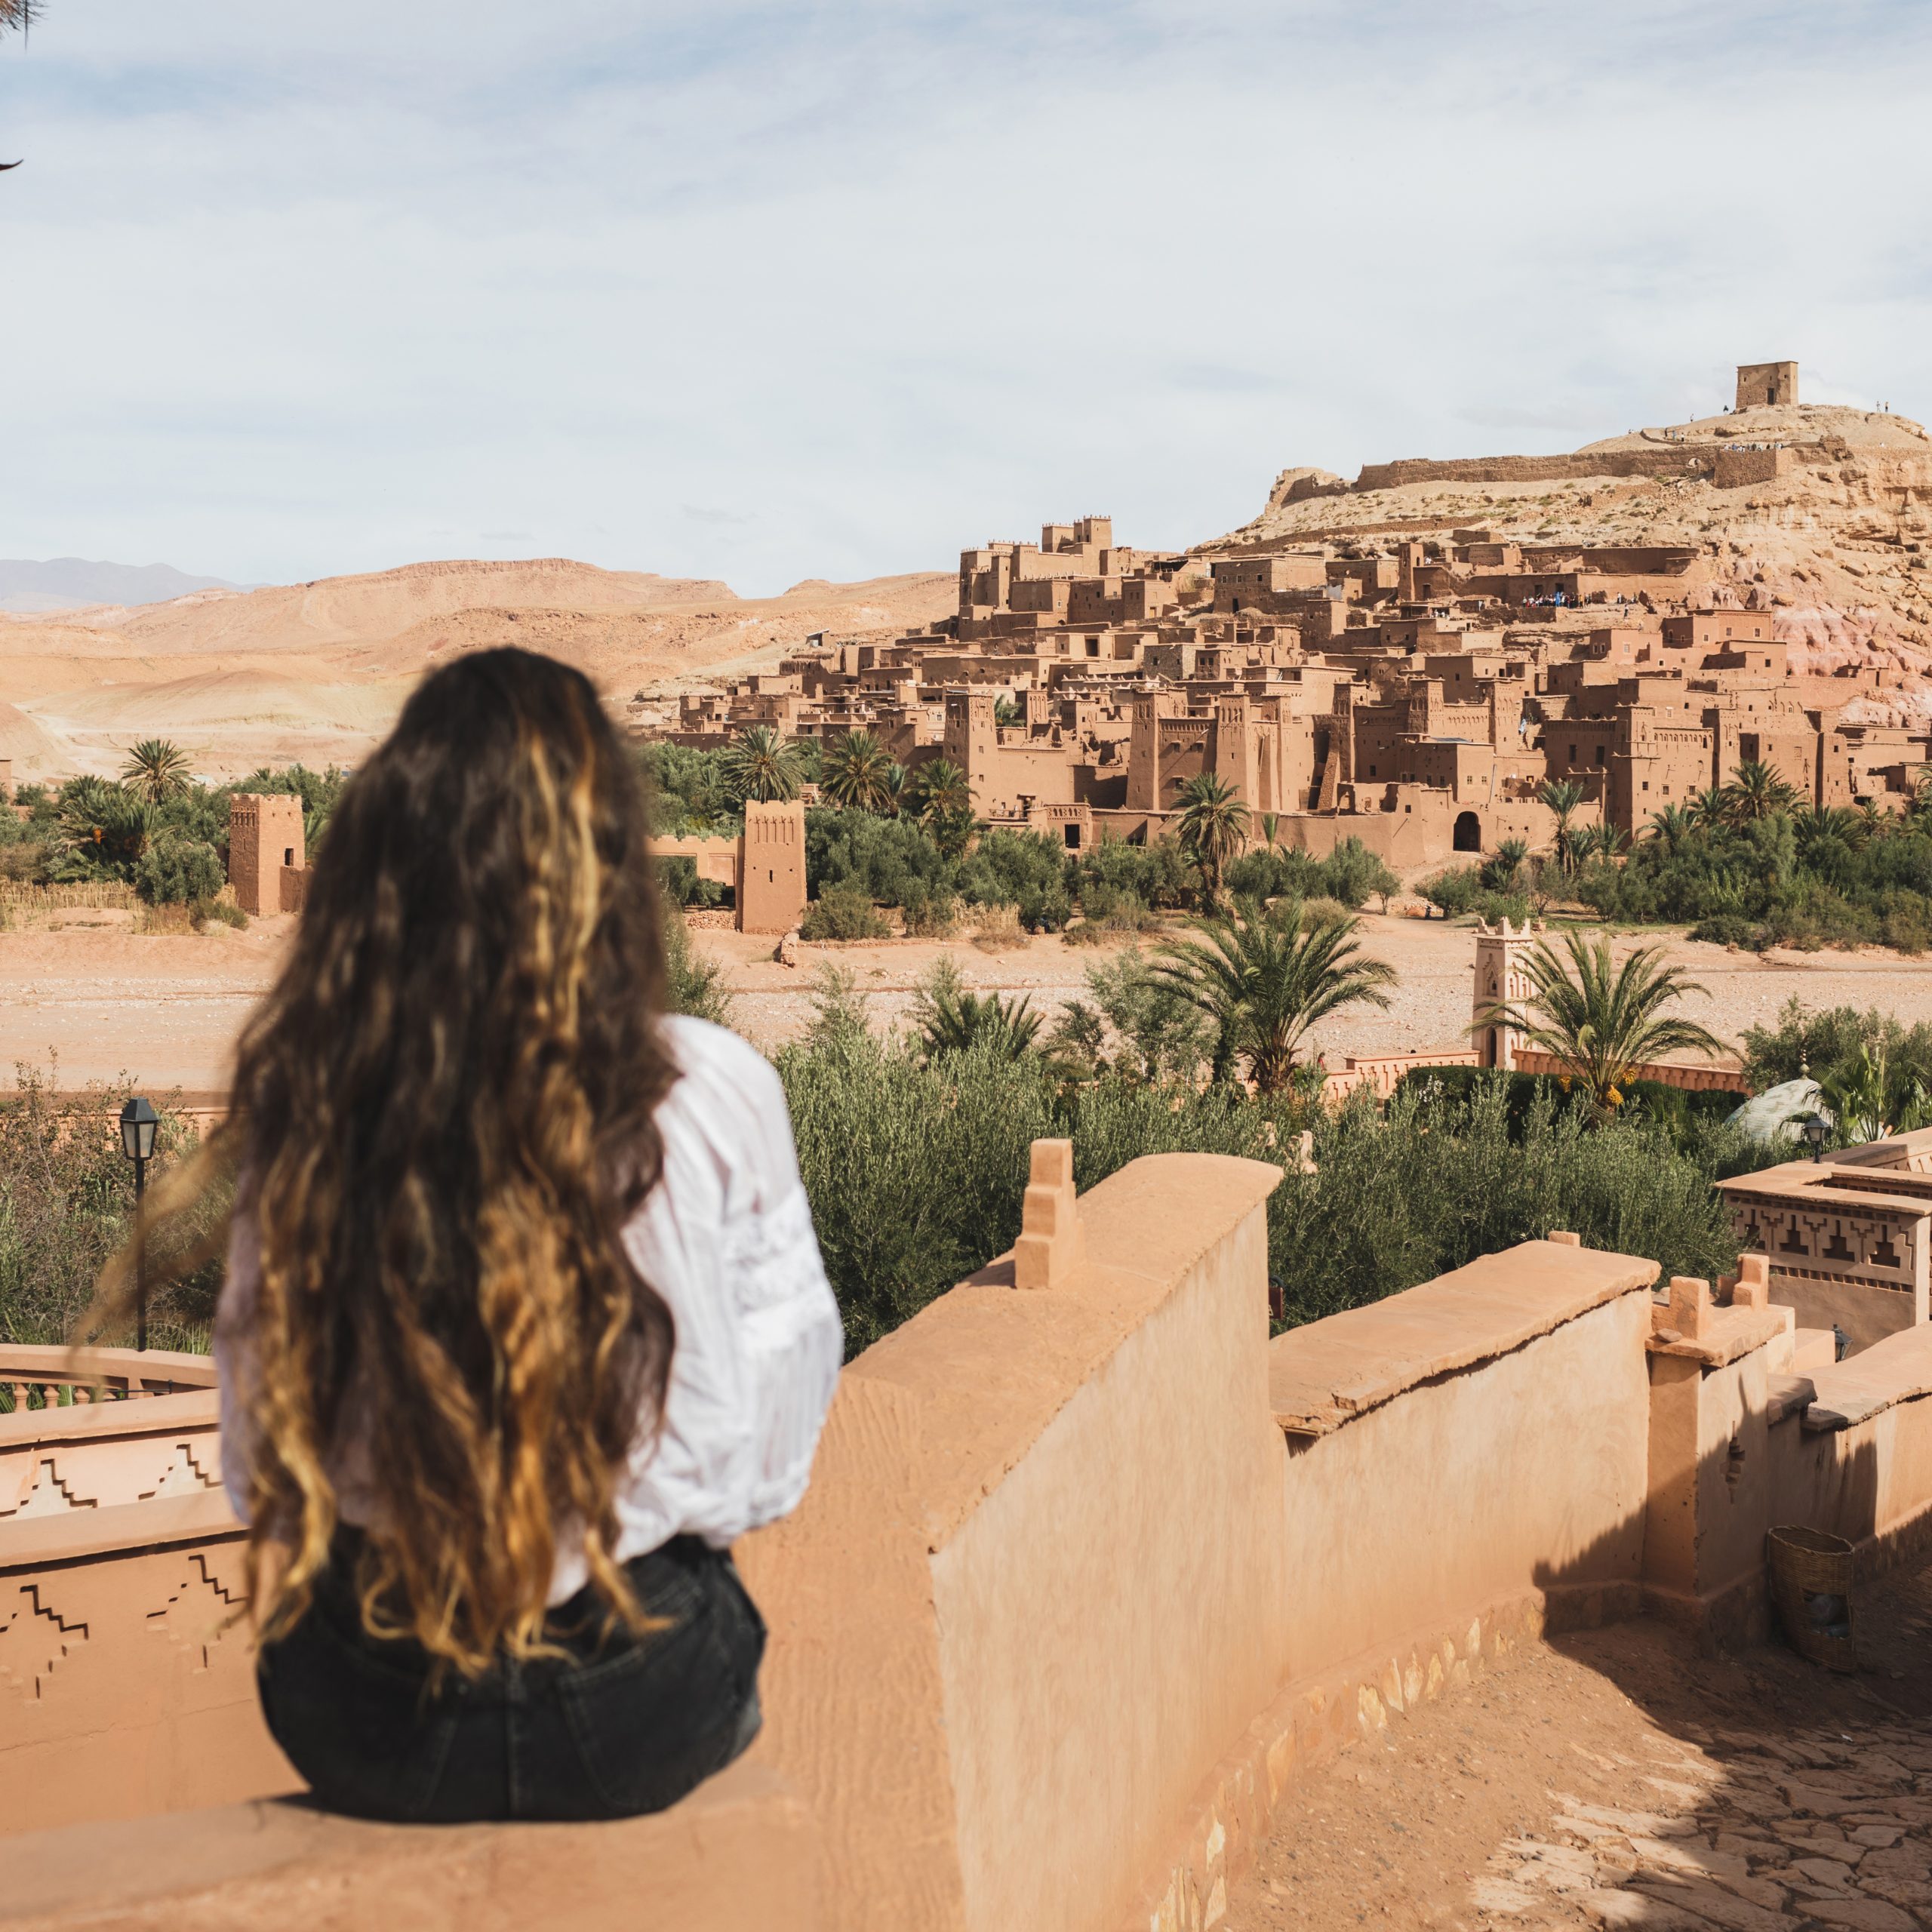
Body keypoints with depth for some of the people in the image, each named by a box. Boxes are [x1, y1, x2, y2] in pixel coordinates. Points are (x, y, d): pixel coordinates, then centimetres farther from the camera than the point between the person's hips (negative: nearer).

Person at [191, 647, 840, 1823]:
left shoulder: (298, 1099, -11)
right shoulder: (710, 1096, -17)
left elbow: (257, 1472, -1)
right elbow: (762, 1471, -7)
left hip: (364, 1734, 2)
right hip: (634, 1724, -1)